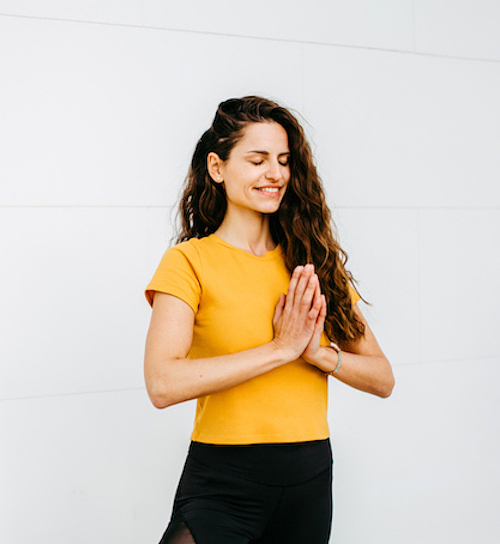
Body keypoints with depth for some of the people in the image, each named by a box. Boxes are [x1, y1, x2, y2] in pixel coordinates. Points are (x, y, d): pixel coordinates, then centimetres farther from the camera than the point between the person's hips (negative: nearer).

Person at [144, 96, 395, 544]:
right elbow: (163, 384, -20)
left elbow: (383, 378, 7)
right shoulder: (189, 261, -4)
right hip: (221, 482, -4)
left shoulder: (315, 260, 10)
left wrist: (319, 352, -11)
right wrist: (280, 349, -16)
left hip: (310, 478, 4)